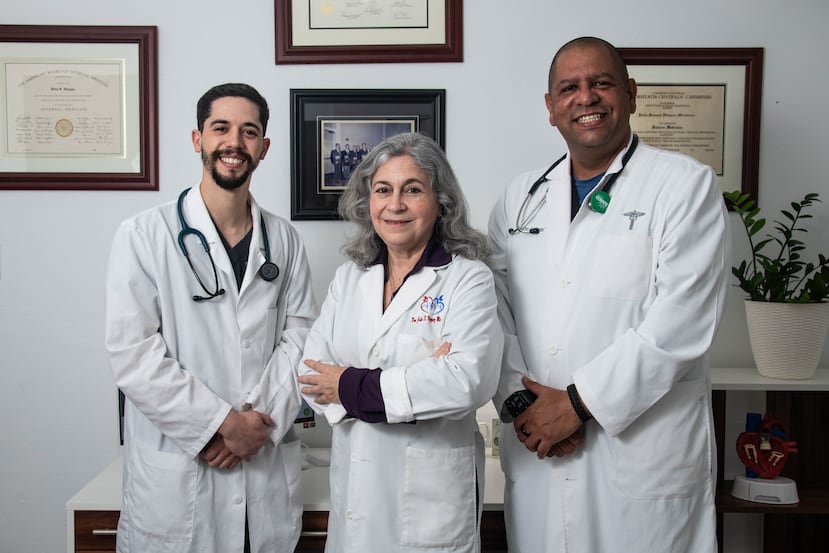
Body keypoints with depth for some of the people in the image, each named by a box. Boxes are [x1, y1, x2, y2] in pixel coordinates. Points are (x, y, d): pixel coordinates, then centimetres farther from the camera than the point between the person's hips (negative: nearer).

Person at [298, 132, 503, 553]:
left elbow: (467, 380, -23)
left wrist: (352, 387, -16)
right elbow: (312, 375, -3)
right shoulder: (349, 277, 6)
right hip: (354, 483, 4)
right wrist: (418, 380, -18)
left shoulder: (468, 278, -9)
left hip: (431, 492, -4)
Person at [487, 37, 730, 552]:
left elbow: (680, 321, -13)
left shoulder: (687, 185, -3)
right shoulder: (522, 197, 10)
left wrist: (578, 402, -14)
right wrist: (520, 402, -9)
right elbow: (494, 309, 5)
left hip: (644, 456, -3)